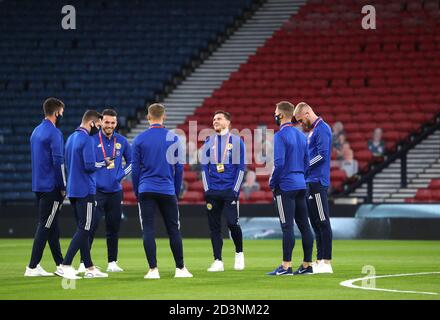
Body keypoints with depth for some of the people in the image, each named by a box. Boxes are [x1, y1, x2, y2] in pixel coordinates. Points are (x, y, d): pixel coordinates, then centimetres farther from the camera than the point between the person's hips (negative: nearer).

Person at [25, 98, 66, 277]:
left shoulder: (36, 131, 14)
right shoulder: (54, 133, -14)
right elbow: (58, 161, -18)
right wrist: (63, 187, -12)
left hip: (38, 186, 9)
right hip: (51, 187, -9)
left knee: (52, 226, 13)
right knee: (45, 226, -7)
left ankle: (61, 264, 19)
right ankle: (33, 267, -9)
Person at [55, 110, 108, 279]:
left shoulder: (71, 138, 14)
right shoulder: (87, 140, -14)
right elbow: (90, 165, -21)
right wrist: (103, 164, -3)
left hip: (72, 190, 9)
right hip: (85, 191, -9)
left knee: (82, 229, 12)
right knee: (84, 229, -8)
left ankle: (89, 268, 16)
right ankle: (65, 266, -15)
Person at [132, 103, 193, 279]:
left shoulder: (139, 139, -1)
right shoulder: (173, 138, 2)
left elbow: (135, 168, 2)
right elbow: (179, 167, 5)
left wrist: (136, 192, 12)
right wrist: (176, 192, 15)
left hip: (146, 190, -1)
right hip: (167, 191, 1)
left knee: (148, 230, 0)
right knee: (173, 230, 9)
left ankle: (153, 269, -6)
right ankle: (180, 269, 11)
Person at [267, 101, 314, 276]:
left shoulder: (280, 136, -12)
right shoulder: (301, 135, 13)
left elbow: (279, 163, -18)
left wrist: (272, 183, -7)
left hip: (285, 186, -8)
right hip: (301, 185, 8)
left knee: (287, 227, -8)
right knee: (304, 225, 8)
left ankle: (286, 266, -9)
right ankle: (307, 265, 11)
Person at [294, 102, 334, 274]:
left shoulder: (322, 129, -11)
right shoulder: (312, 131, 19)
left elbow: (322, 155, -19)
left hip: (318, 182, -10)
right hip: (310, 182, 10)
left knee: (322, 223, -9)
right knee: (316, 223, 11)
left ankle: (326, 262, -10)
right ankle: (320, 261, 14)